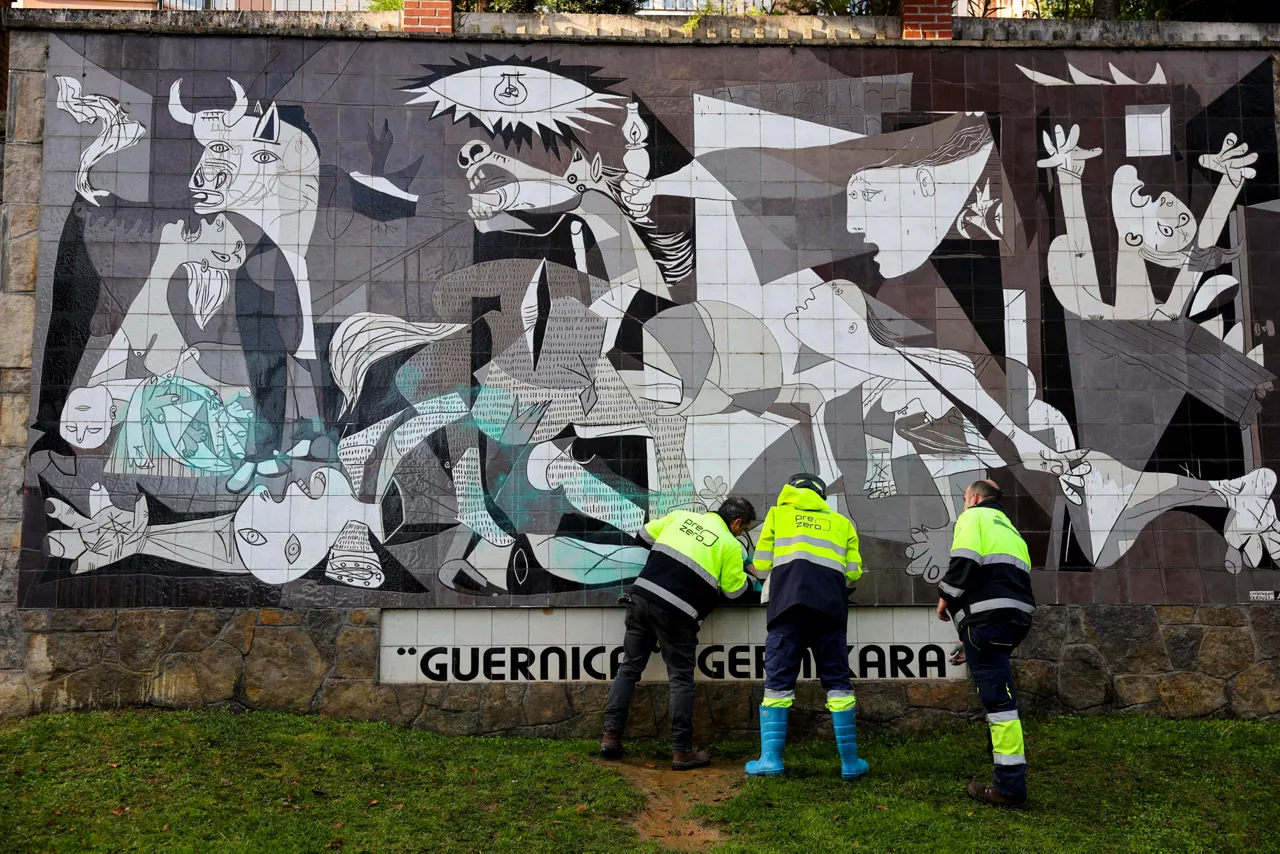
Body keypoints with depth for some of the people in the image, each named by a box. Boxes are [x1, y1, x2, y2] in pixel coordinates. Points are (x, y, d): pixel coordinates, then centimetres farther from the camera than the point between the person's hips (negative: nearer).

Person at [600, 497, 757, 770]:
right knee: (681, 679, 6)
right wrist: (747, 573, 28)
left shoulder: (682, 516, 15)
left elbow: (646, 534, 22)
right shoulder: (730, 545, 3)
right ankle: (682, 751, 5)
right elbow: (734, 589, 8)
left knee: (630, 667, 14)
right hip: (676, 611, -5)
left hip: (642, 596, 5)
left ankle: (611, 735, 10)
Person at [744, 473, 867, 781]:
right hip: (830, 606, 2)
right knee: (837, 681, 7)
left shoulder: (778, 514, 20)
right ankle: (850, 762, 7)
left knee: (778, 680, 1)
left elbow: (761, 566, 14)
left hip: (789, 604, -1)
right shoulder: (841, 523, 25)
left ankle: (770, 759, -5)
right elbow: (854, 572, 16)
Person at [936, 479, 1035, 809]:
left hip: (987, 616, -9)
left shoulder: (973, 516, 7)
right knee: (997, 695, 16)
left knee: (998, 699, -11)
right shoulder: (1009, 528, 31)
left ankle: (1011, 786, -14)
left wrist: (947, 596, 0)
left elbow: (965, 559, -12)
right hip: (1017, 615, 9)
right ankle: (1009, 779, 19)